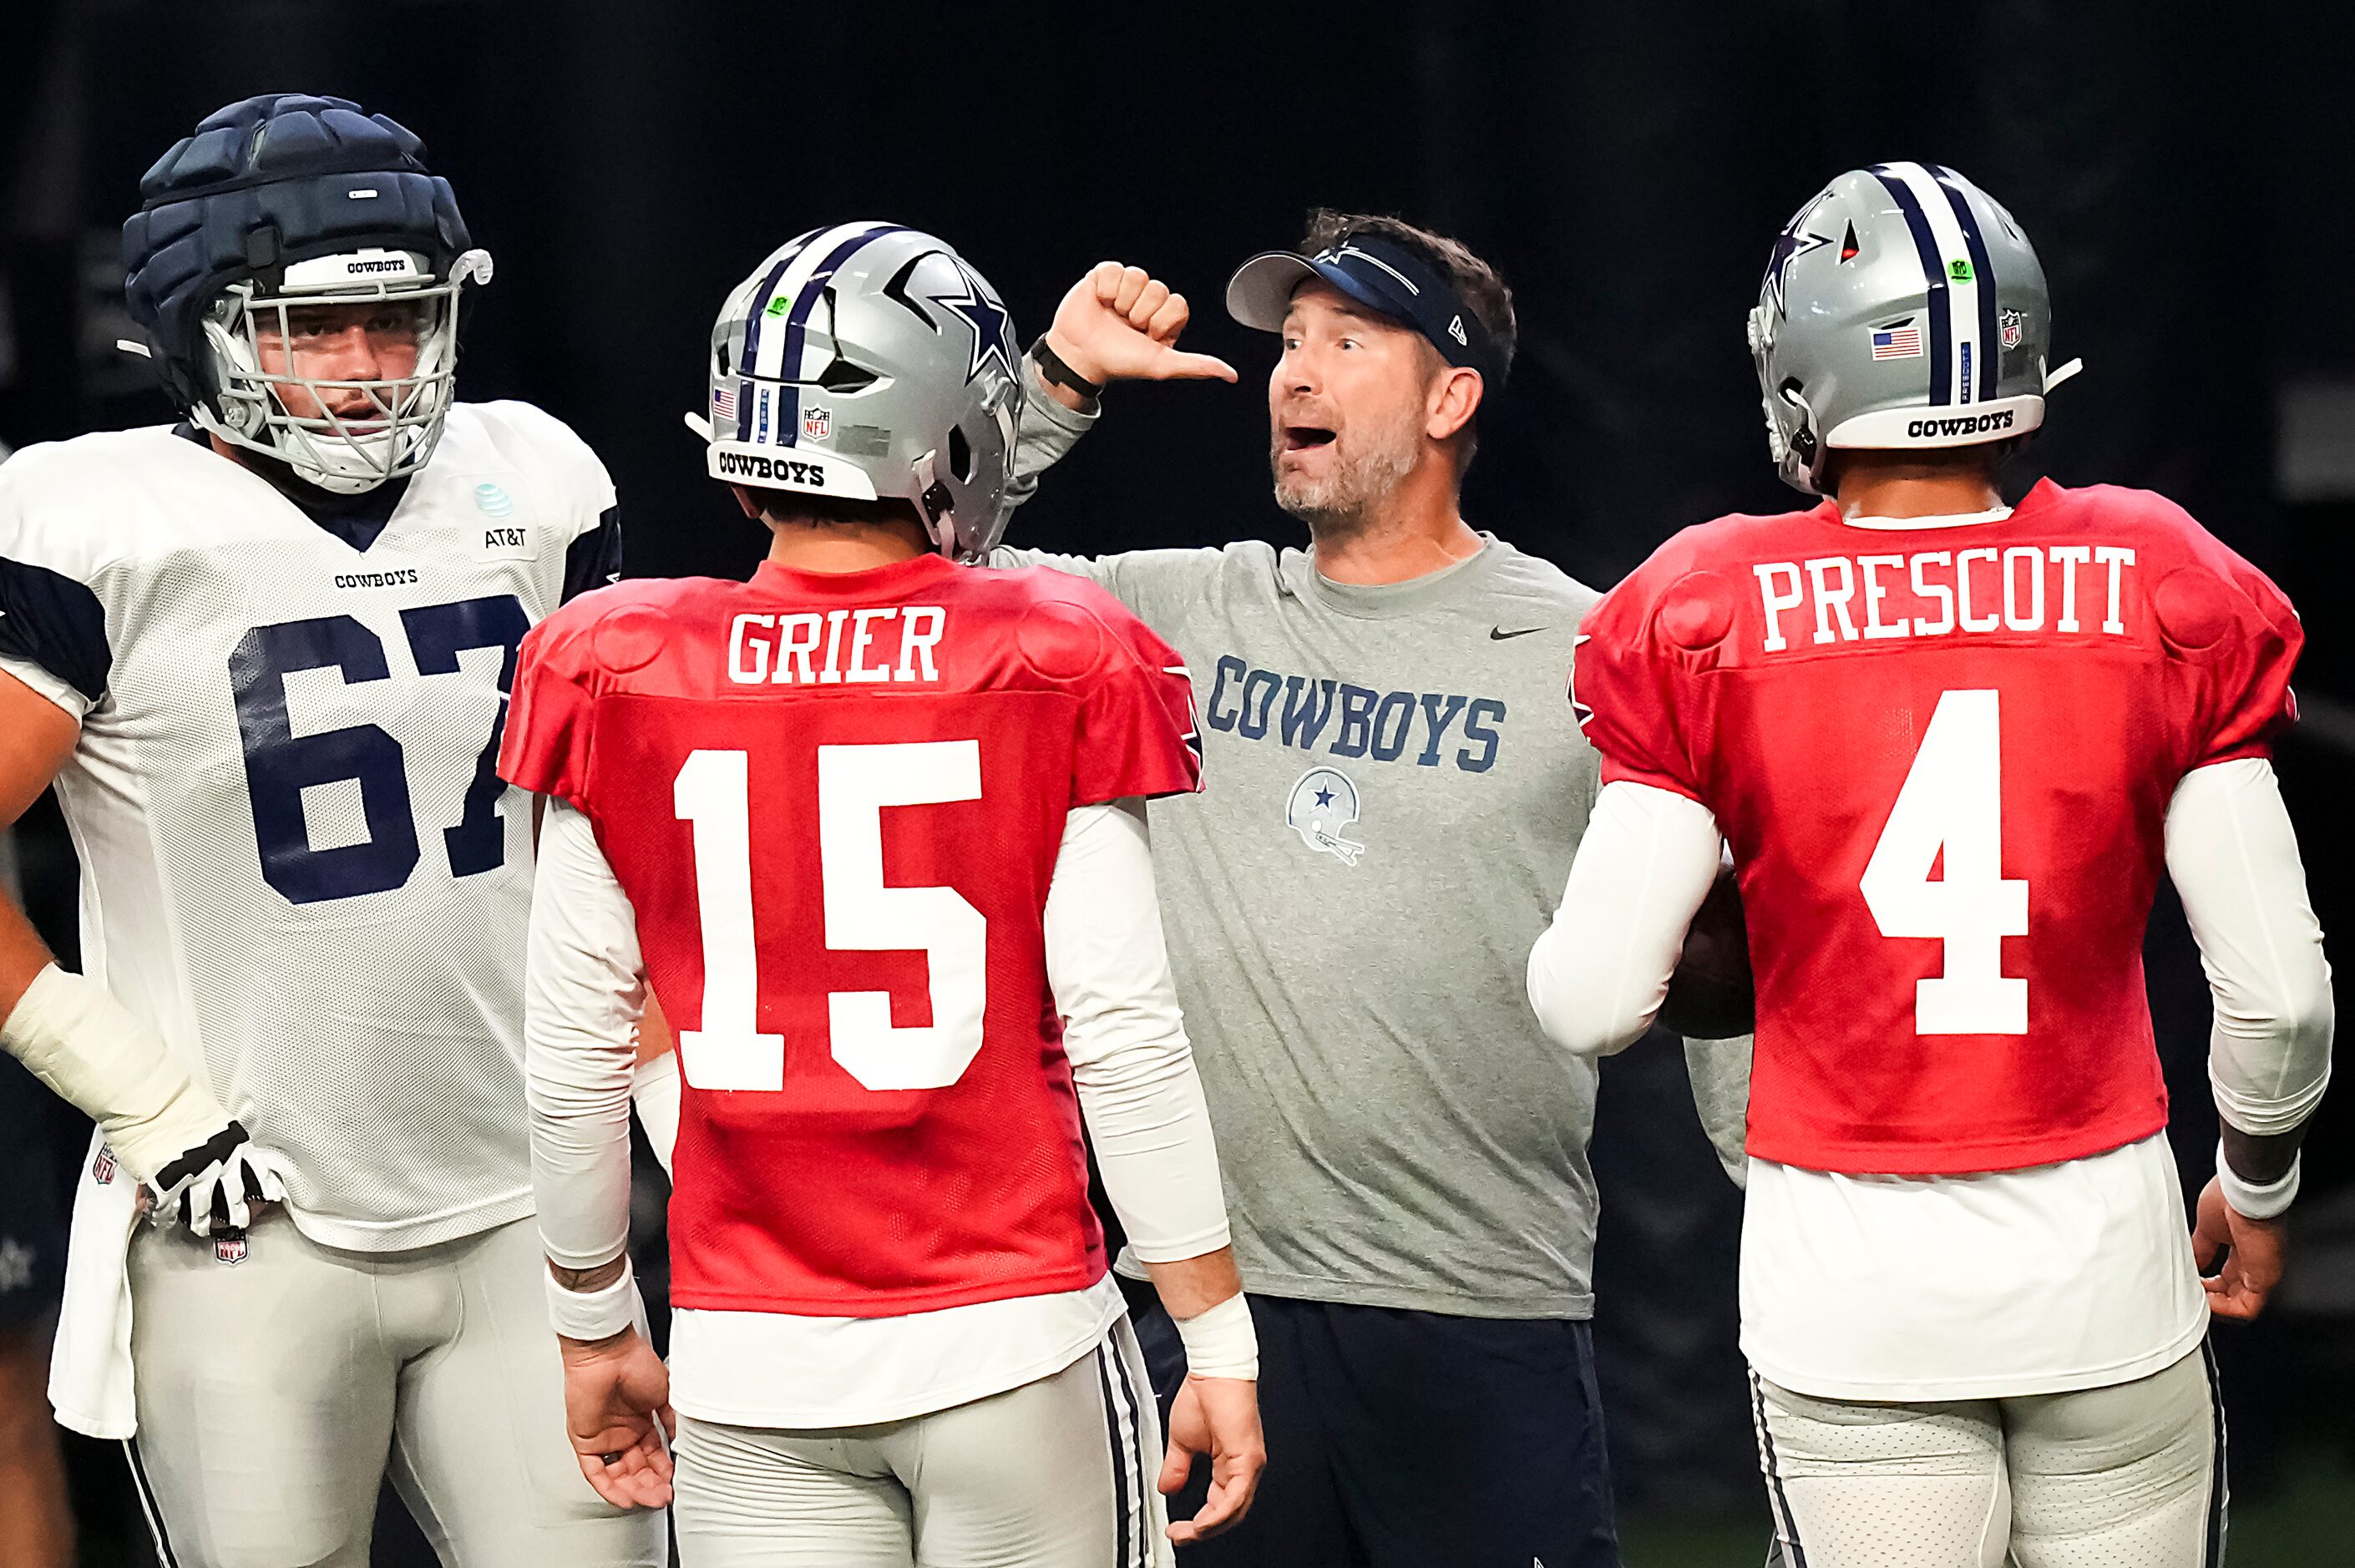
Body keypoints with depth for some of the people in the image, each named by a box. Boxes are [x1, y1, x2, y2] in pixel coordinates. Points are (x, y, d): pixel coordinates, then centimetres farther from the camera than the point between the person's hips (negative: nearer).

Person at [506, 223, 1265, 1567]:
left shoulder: (618, 683, 0)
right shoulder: (1057, 672, -5)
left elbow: (575, 1054, 5)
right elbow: (1122, 1033, -6)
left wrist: (597, 1332, 18)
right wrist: (1220, 1341, 1)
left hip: (753, 1358, 2)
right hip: (1011, 1350, -2)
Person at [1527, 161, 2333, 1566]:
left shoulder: (1711, 620, -4)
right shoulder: (2161, 598, -2)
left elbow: (1595, 1004, -6)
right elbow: (2280, 987, -1)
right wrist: (2258, 1186, 18)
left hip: (1850, 1281, 0)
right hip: (2104, 1257, 1)